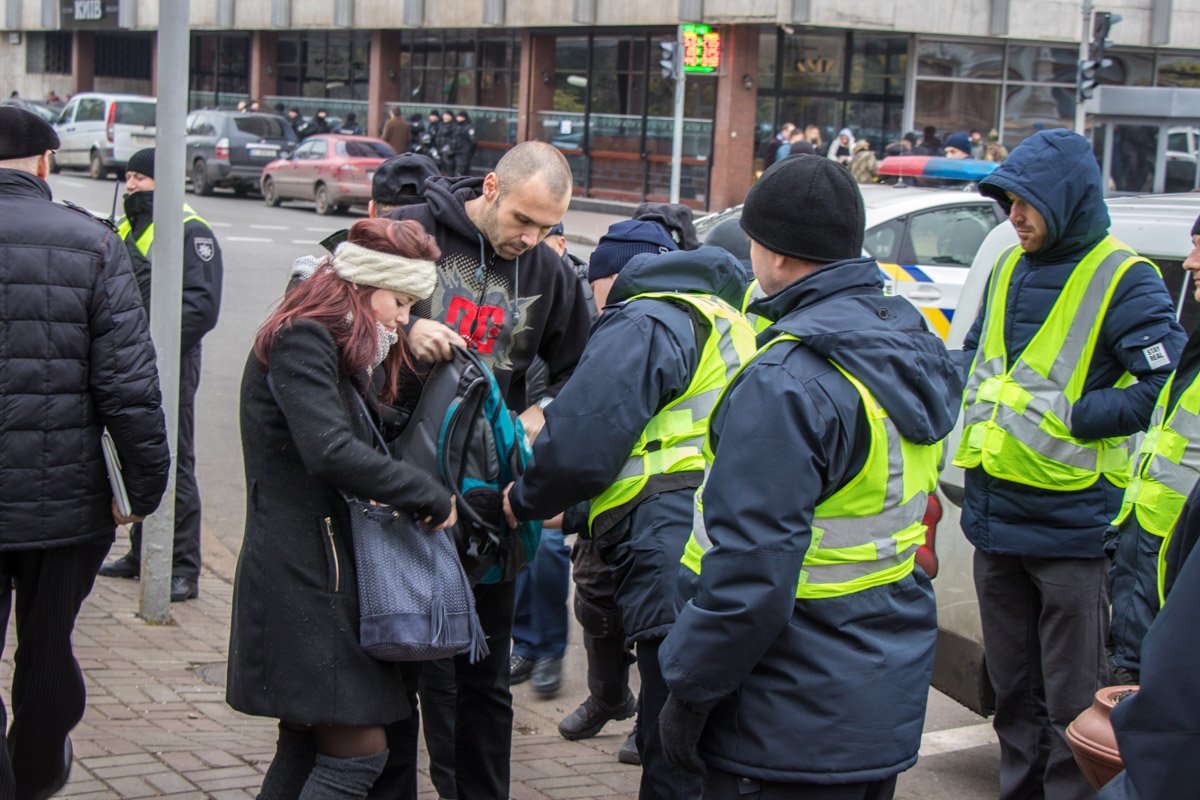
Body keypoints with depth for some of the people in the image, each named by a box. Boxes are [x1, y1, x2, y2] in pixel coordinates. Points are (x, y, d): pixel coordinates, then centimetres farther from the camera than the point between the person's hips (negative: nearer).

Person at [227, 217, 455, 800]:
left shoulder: (342, 353, 21)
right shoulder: (301, 342, -14)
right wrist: (431, 496, -21)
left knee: (306, 751, 14)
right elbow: (332, 452, -26)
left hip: (322, 571, 11)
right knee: (359, 753, -9)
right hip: (304, 574, -11)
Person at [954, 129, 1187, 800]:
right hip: (997, 517, 7)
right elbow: (974, 356, 27)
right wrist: (979, 404, 7)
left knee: (1073, 706, 0)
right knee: (1014, 691, 17)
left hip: (1072, 522, -7)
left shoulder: (1123, 279, -10)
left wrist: (1072, 417, -19)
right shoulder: (1010, 270, 12)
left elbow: (1169, 386, -19)